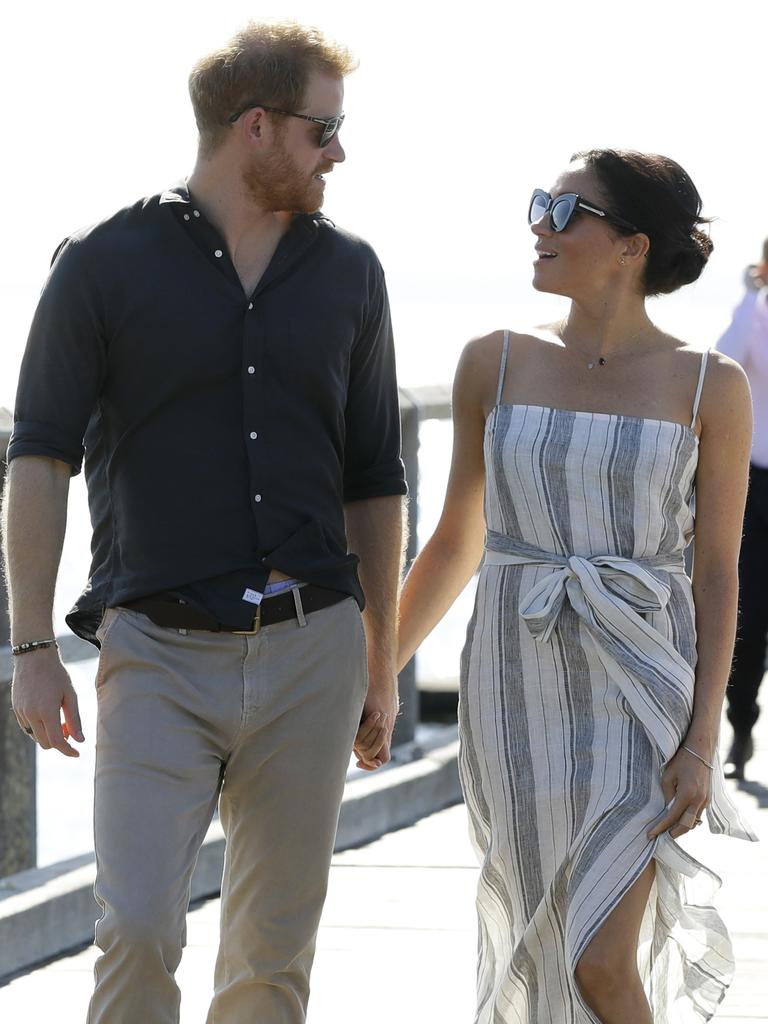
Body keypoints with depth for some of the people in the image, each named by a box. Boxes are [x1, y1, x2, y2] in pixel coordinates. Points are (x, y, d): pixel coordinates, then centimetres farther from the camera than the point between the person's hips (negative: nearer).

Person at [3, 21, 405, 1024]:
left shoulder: (348, 274, 11)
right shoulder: (106, 265, 0)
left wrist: (383, 663, 16)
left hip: (310, 649, 3)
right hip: (159, 650, -3)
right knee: (137, 934, -15)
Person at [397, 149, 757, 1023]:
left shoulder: (709, 387, -4)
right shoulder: (495, 364, 2)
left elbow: (718, 574, -2)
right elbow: (457, 541, 11)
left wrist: (702, 745, -10)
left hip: (636, 696, -3)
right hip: (516, 685, 3)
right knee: (536, 947, 7)